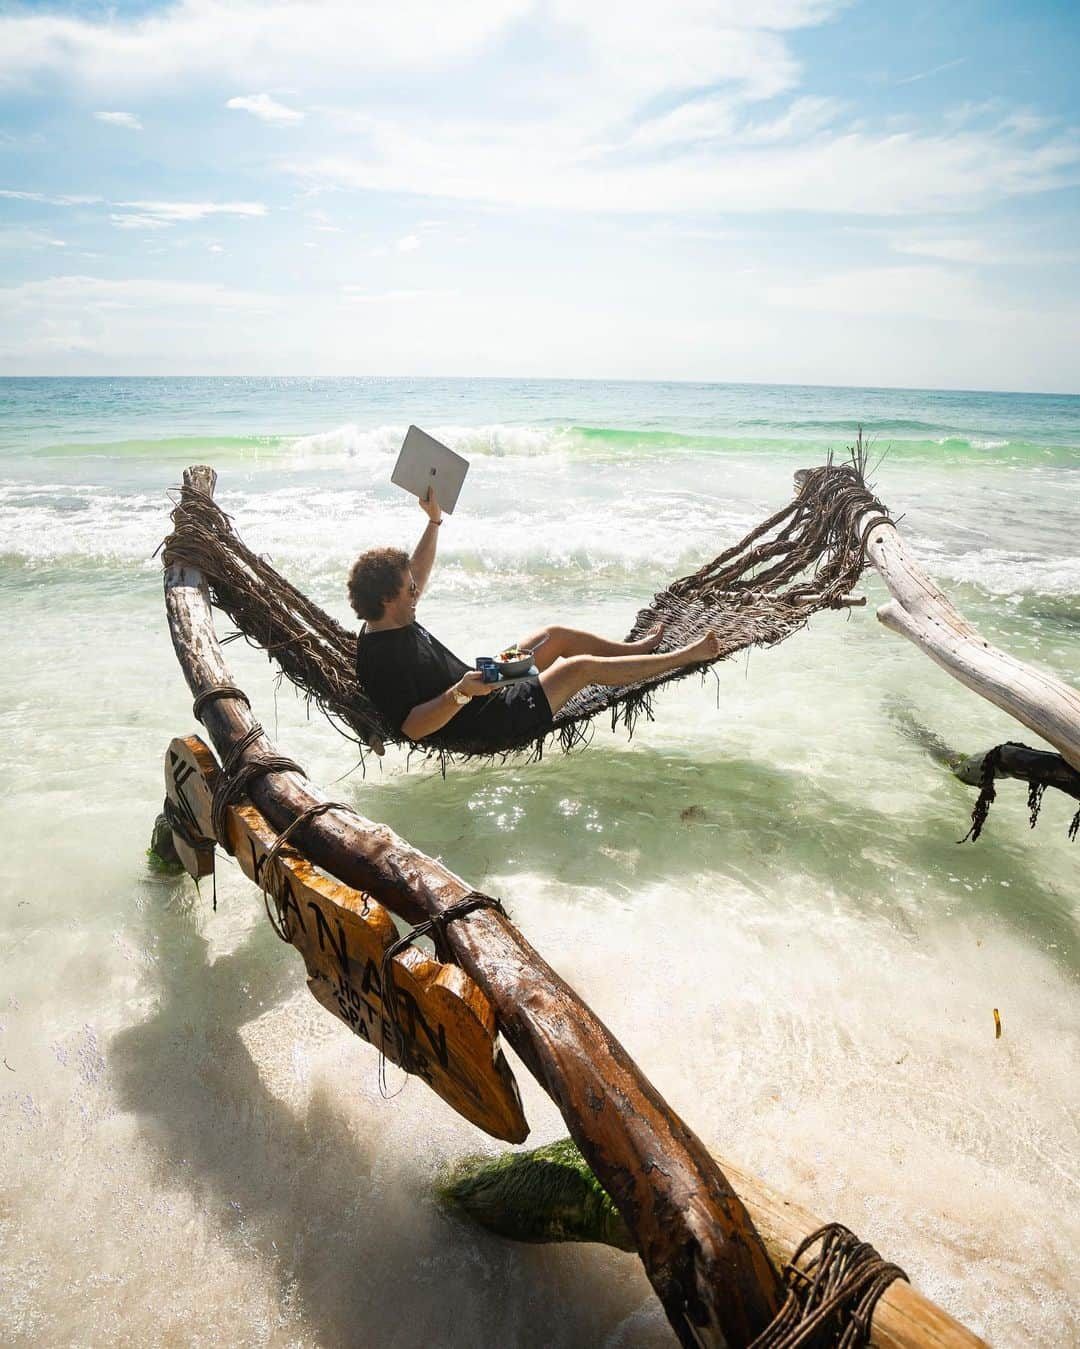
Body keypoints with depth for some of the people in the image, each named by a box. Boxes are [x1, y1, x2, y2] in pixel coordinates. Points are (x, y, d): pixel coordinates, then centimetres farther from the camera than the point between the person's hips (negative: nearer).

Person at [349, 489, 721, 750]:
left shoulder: (390, 621, 2)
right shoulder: (381, 658, -28)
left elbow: (416, 573, 19)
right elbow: (412, 727, -33)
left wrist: (434, 520, 17)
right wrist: (460, 693, -45)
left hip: (489, 694, 11)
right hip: (492, 724, -10)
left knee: (555, 635, 16)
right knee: (582, 666, -10)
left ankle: (636, 648, 36)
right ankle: (682, 657, 7)